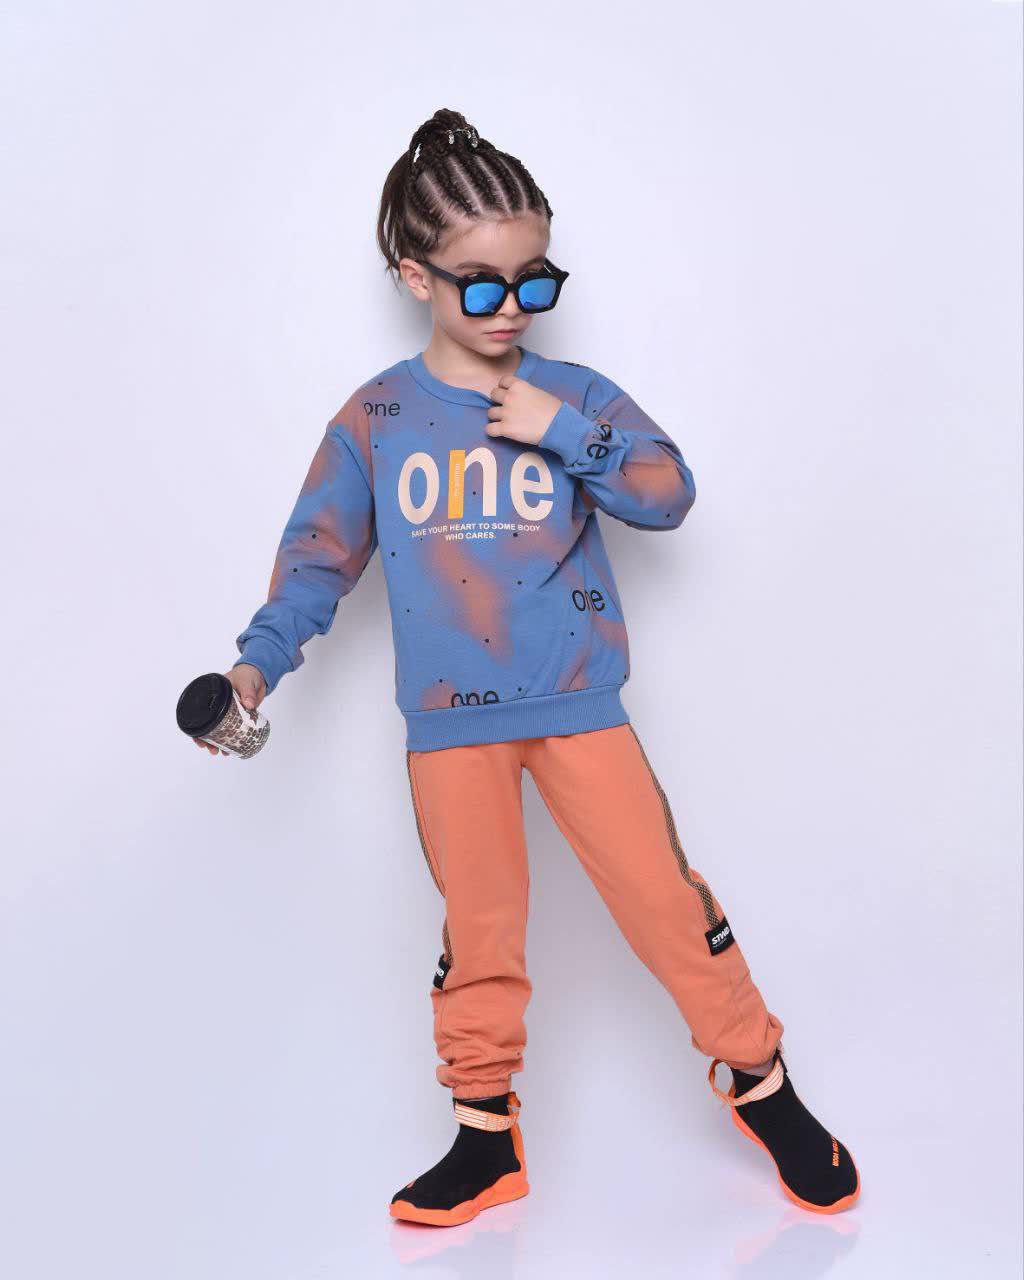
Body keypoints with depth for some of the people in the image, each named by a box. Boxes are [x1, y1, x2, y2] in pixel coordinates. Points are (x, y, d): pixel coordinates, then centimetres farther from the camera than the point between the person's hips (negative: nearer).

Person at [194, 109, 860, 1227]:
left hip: (578, 705, -1)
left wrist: (568, 431, -19)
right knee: (476, 931, 10)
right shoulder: (375, 417, 2)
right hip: (449, 721, 1)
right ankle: (485, 1136, 25)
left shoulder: (576, 397, 1)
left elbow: (669, 494, -7)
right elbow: (322, 549, 4)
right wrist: (259, 660, -6)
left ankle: (762, 1081, 20)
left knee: (662, 894, -1)